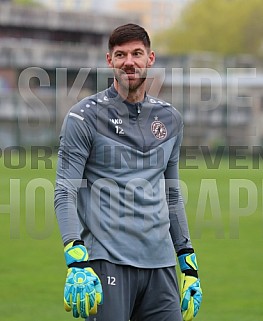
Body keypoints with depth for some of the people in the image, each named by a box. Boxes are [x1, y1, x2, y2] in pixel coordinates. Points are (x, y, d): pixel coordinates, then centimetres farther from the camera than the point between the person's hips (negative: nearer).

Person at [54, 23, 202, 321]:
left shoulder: (170, 118, 15)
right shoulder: (85, 116, -1)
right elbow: (65, 193, -6)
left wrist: (189, 265, 17)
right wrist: (76, 262, -19)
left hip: (160, 263, 5)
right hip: (107, 261, -5)